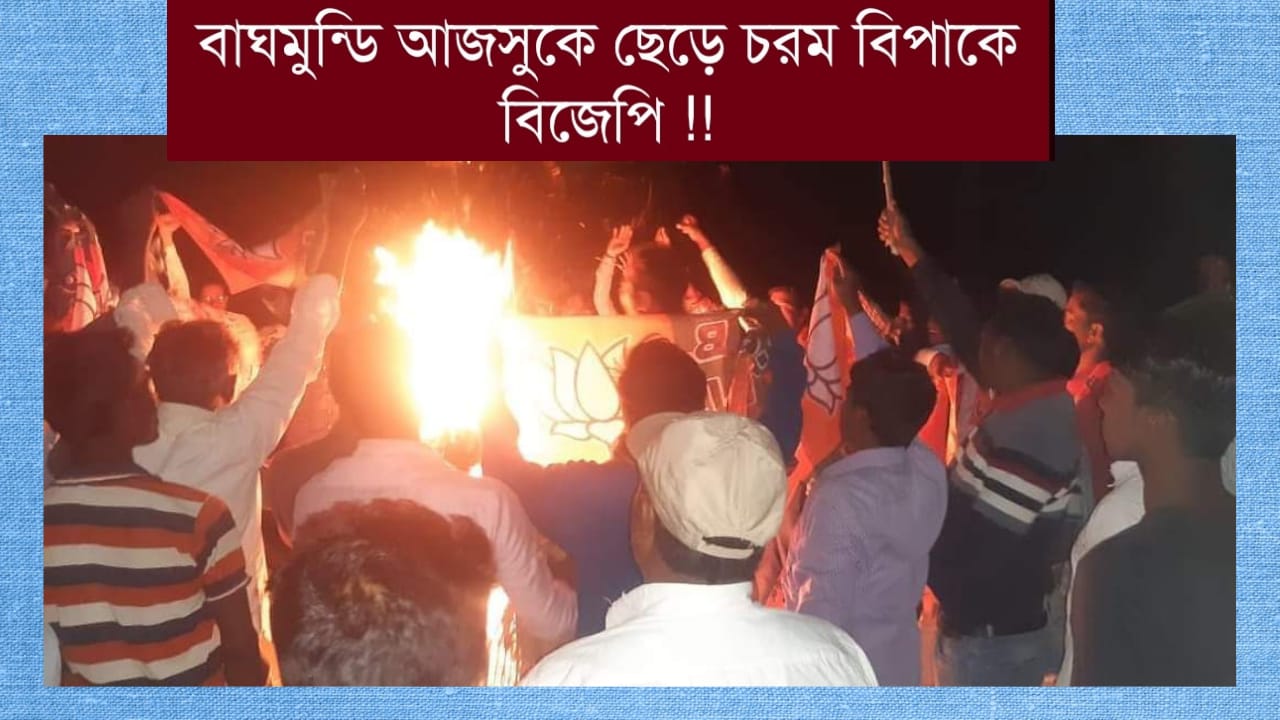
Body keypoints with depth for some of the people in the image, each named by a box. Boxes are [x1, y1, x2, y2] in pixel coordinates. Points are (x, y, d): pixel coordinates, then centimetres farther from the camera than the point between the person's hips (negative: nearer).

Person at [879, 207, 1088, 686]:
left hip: (992, 640, -9)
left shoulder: (1025, 434, -25)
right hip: (1021, 629, 9)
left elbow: (972, 548, -26)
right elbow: (963, 330, 13)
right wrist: (911, 253, 21)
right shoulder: (1047, 412, 3)